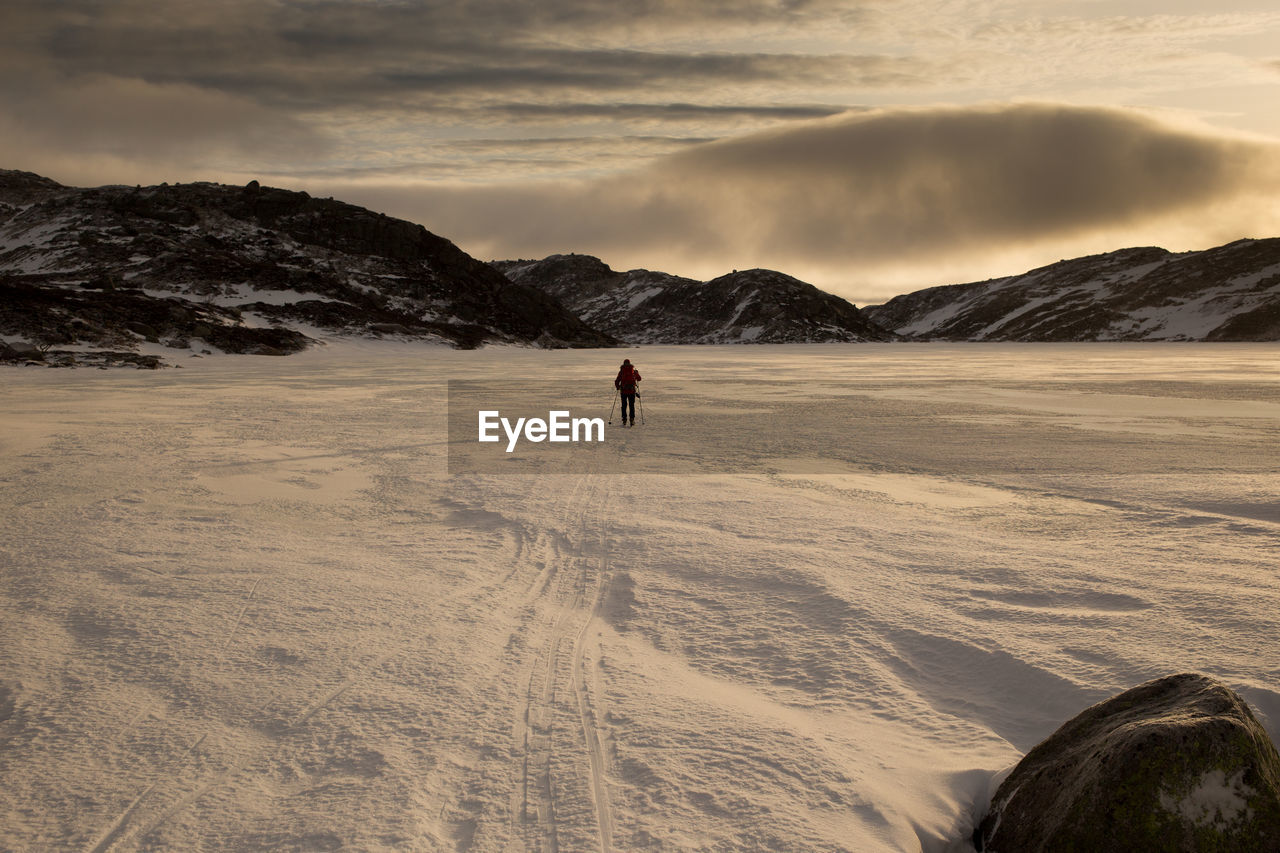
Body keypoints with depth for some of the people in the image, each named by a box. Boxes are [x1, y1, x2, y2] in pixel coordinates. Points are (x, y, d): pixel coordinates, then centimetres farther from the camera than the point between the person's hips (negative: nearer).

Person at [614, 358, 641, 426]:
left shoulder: (621, 372, -1)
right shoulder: (634, 371, 3)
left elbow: (617, 382, -3)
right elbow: (639, 378, 18)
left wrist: (618, 388, 14)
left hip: (623, 391, 0)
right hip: (632, 390, 0)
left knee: (624, 405, 11)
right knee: (632, 405, 9)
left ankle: (624, 420, 7)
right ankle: (632, 420, 1)